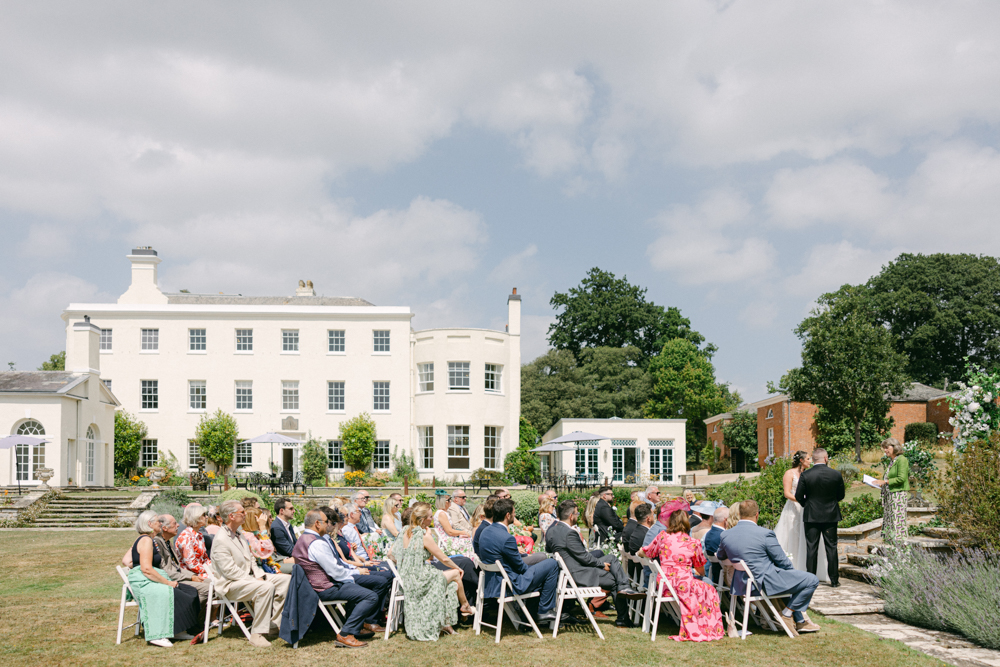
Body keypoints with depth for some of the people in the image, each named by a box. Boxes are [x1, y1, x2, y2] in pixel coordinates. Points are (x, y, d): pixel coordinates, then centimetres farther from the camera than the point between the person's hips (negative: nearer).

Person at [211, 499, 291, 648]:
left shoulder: (238, 534, 14)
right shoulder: (221, 540, -18)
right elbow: (230, 571, -22)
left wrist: (259, 576, -1)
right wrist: (255, 580, -20)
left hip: (249, 576, 10)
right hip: (231, 584, -10)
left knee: (285, 579, 0)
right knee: (267, 587, -34)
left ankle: (272, 622, 1)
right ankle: (257, 634, -28)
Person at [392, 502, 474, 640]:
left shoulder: (405, 532, 2)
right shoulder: (424, 536, -19)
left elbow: (393, 555, 10)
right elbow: (443, 559, -10)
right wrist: (457, 568, 9)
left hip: (405, 580, 8)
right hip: (419, 581, -8)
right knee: (455, 574, 11)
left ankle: (445, 624, 21)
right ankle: (465, 606, 33)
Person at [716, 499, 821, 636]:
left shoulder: (725, 535, -2)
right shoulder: (765, 534, -19)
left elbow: (720, 556, 16)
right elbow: (782, 561, -9)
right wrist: (793, 571, 13)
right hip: (766, 583, -8)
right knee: (812, 580, 2)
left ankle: (800, 621, 35)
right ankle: (787, 613, 7)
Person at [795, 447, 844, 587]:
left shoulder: (805, 475, -10)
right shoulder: (836, 474, -6)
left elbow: (798, 496, -6)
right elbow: (841, 495, 4)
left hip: (811, 516, -1)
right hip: (831, 516, 1)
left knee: (811, 548, 5)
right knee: (831, 547, 8)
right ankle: (834, 579, 11)